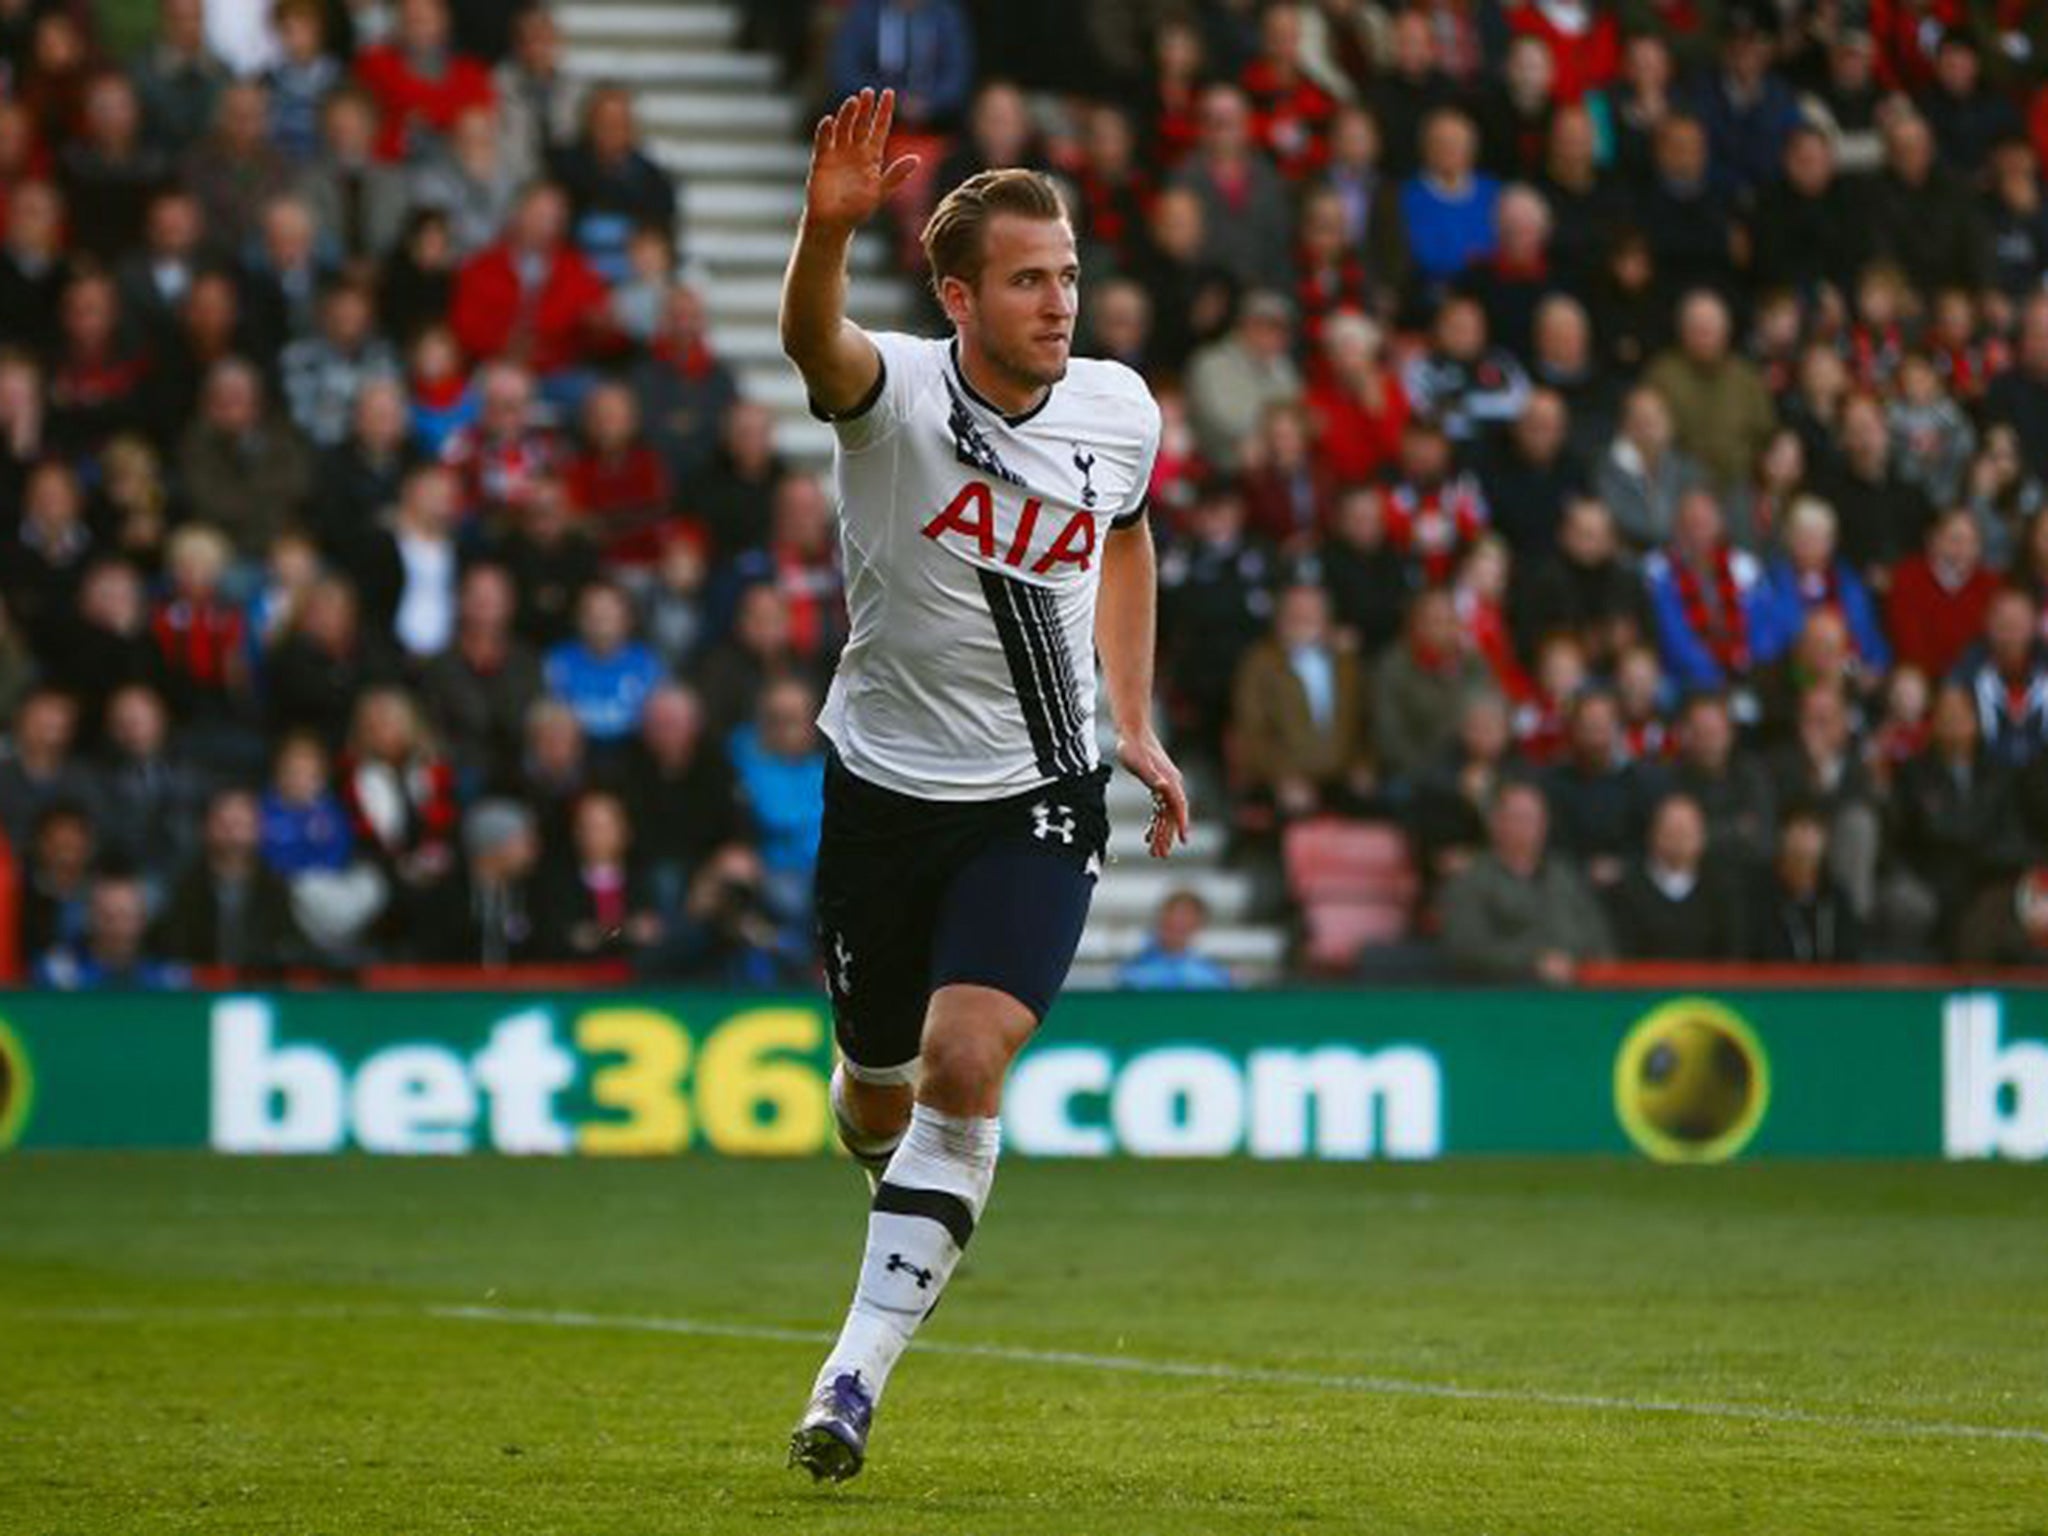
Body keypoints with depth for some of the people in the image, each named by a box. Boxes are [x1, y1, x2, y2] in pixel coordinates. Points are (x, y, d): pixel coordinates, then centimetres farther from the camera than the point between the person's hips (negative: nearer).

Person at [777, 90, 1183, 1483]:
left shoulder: (1118, 411, -4)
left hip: (1038, 801, 1)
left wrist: (1138, 725, 15)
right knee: (876, 1088, 13)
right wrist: (829, 228, -62)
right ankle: (912, 1196, 51)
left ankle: (858, 1370, -15)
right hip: (884, 784, 0)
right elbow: (815, 343, -41)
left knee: (965, 1063, -20)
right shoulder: (895, 395, -16)